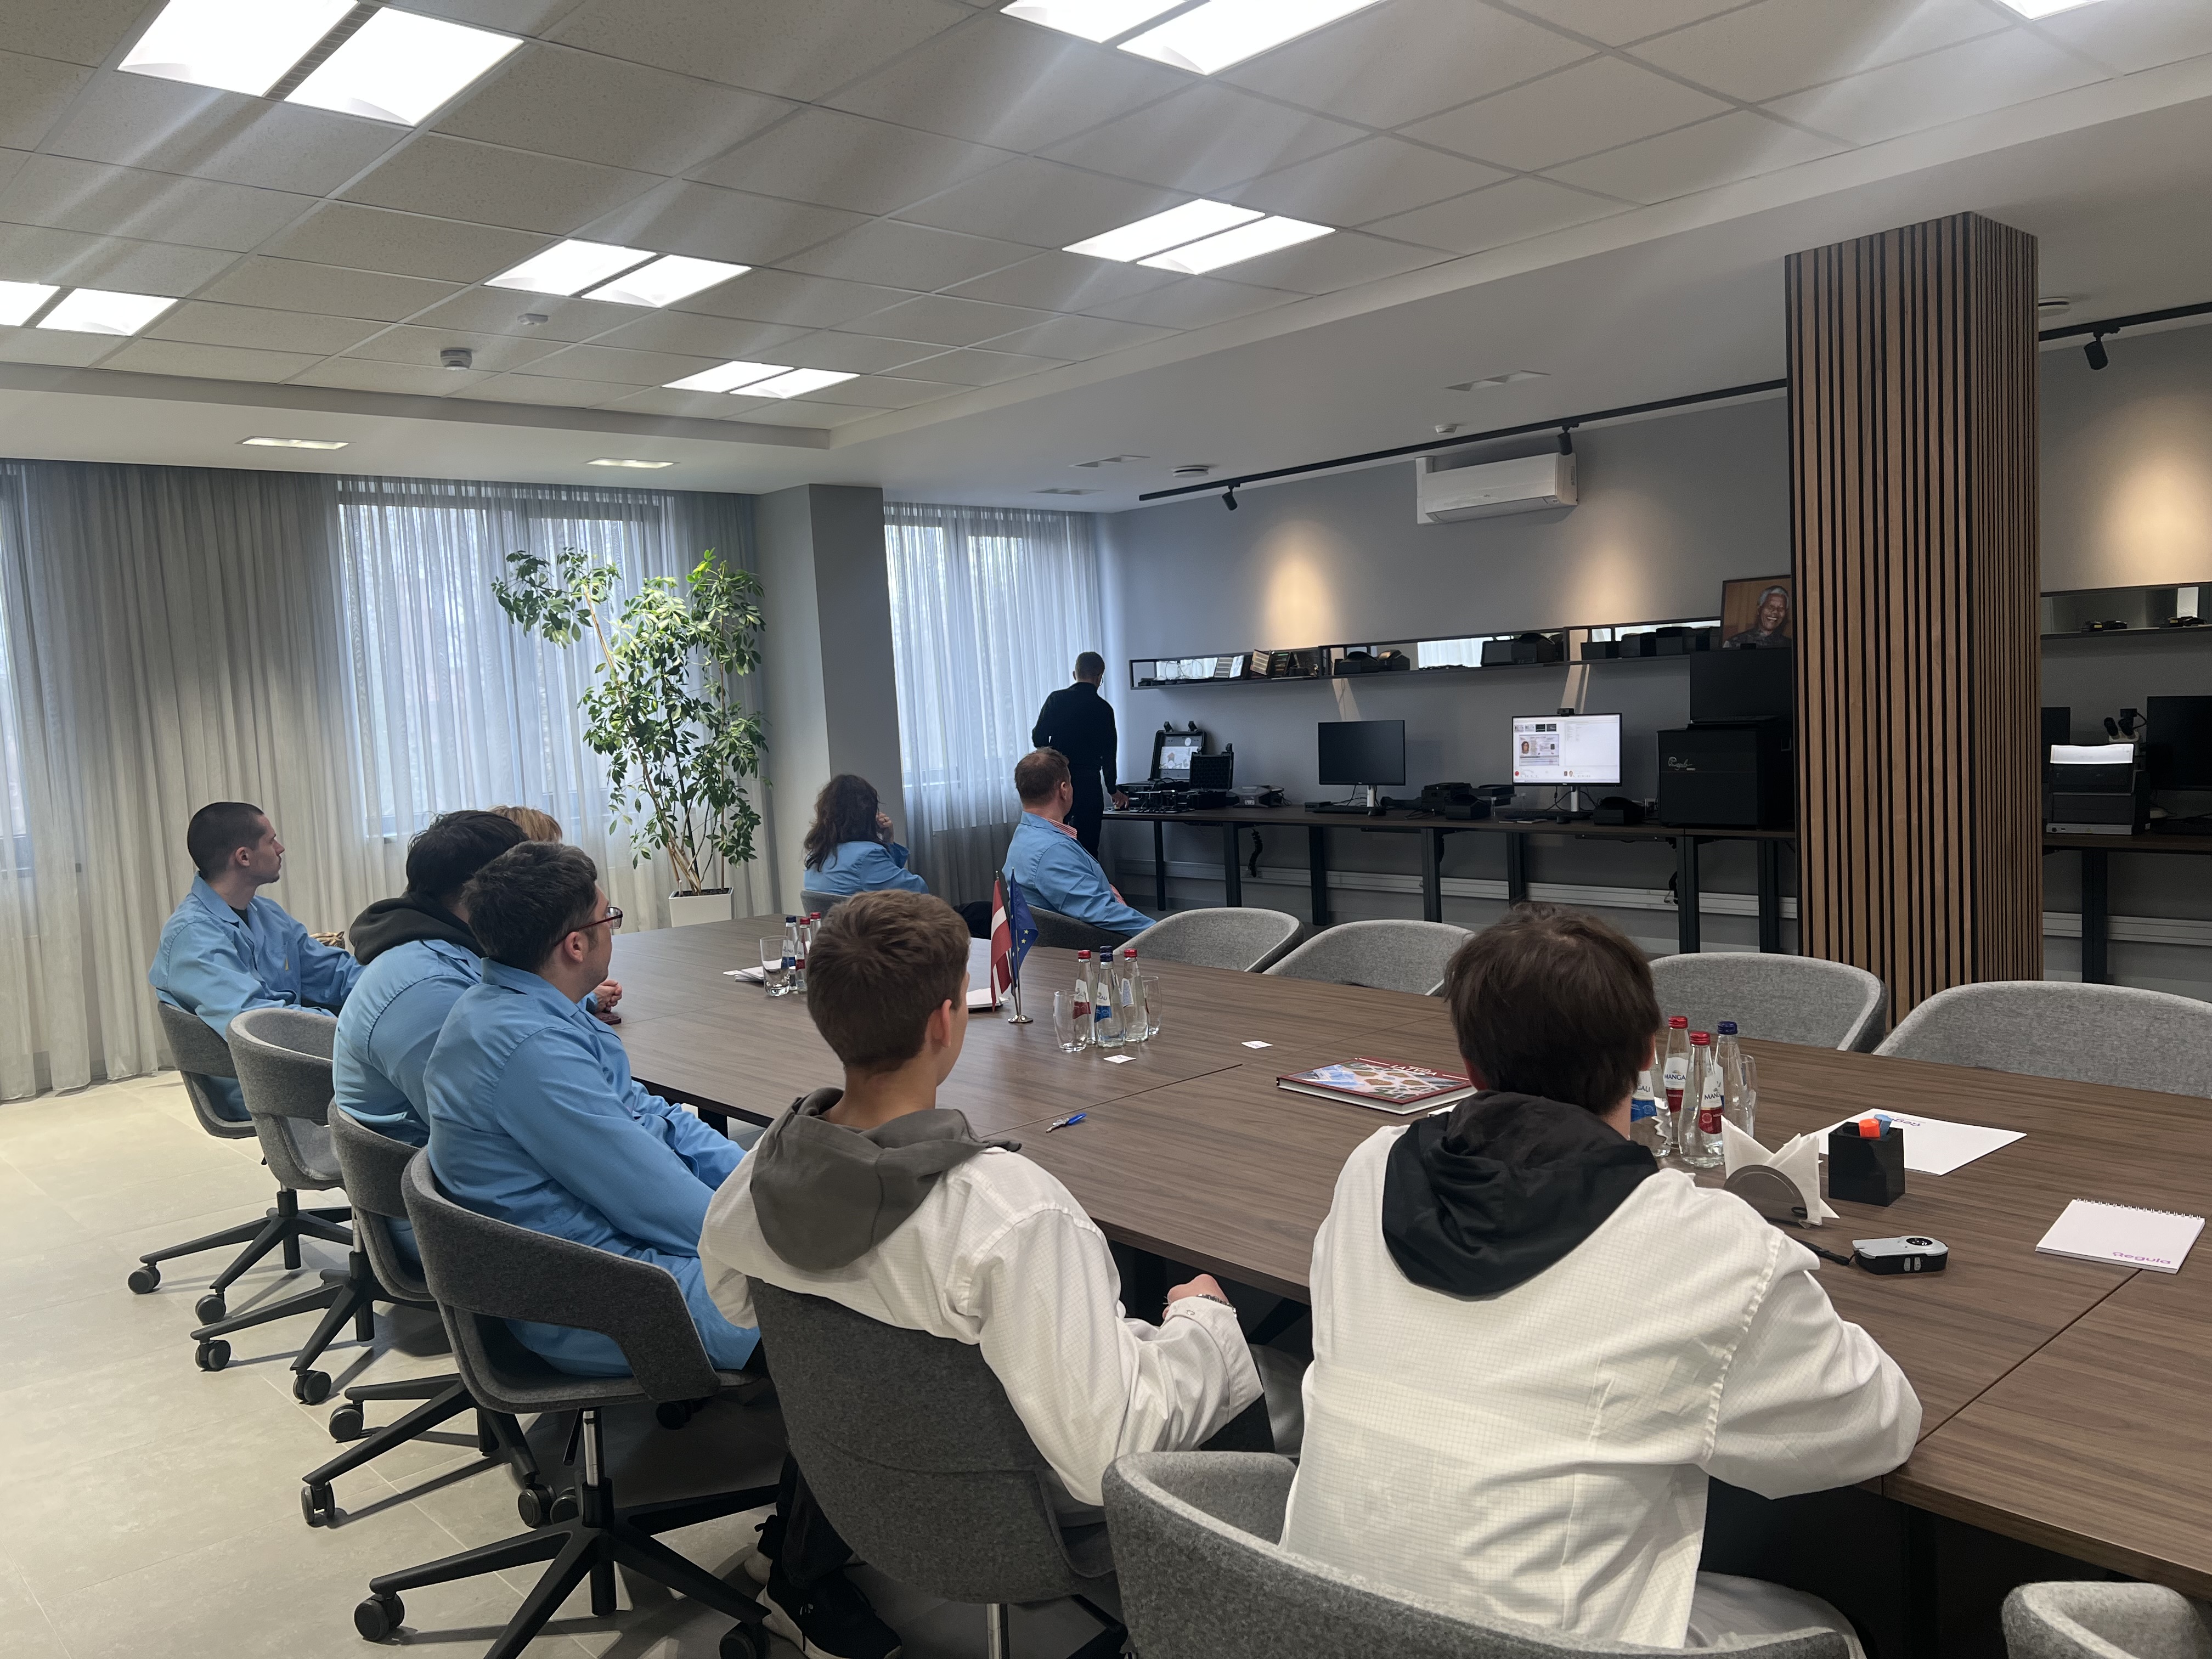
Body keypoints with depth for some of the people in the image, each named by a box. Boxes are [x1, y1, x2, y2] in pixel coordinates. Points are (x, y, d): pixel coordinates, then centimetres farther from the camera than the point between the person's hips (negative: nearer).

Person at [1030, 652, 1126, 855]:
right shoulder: (1103, 709, 0)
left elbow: (1038, 739, -2)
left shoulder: (1056, 699, 1)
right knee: (1087, 848, 3)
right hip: (1088, 784, -1)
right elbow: (1109, 754, 7)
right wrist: (1113, 790, 21)